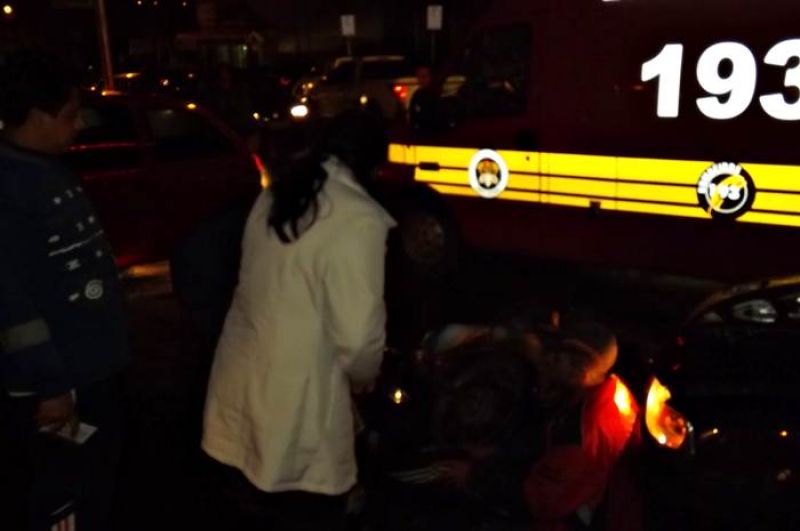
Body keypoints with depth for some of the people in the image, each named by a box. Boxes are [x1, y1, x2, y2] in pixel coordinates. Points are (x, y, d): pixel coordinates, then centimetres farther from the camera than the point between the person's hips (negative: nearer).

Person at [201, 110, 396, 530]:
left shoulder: (275, 195, 3)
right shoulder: (358, 218, -19)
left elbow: (276, 289, 6)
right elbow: (357, 331, -19)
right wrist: (363, 376, 1)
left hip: (242, 378, 7)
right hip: (296, 395, -7)